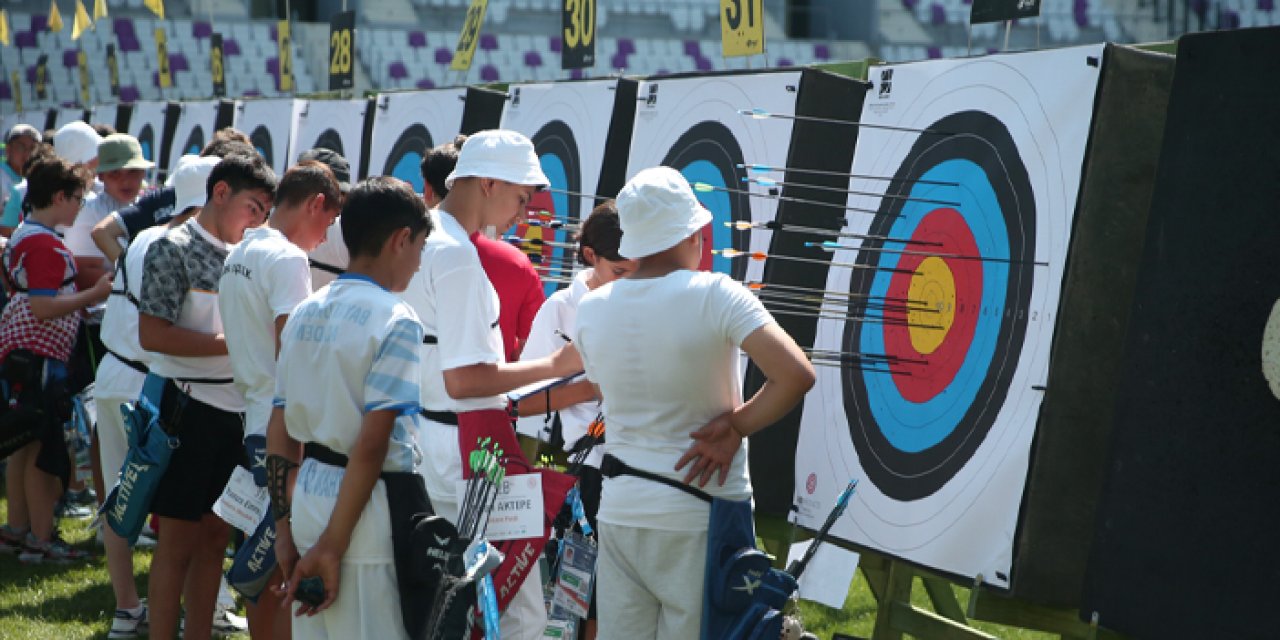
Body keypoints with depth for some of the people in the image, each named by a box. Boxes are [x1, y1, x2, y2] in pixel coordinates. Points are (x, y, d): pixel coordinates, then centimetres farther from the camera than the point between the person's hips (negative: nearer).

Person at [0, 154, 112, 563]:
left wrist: (83, 299, 16)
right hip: (38, 358, -10)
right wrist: (95, 293, -18)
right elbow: (43, 308, -25)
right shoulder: (45, 244, -19)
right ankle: (40, 539, 2)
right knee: (43, 451, -3)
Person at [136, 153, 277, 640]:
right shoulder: (174, 249, -9)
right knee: (178, 540, -1)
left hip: (236, 411, 7)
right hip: (190, 408, -7)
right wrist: (233, 344, -20)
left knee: (215, 535, 12)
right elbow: (152, 333, -18)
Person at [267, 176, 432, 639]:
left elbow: (279, 434, 11)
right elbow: (371, 445, -18)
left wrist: (286, 527, 15)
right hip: (364, 509, -7)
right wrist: (333, 545, -15)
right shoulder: (396, 321, -12)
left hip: (309, 496, 7)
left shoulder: (304, 314, 9)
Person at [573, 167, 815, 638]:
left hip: (620, 511, 4)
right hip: (701, 515, -4)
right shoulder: (715, 295, -14)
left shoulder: (590, 308, 1)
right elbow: (796, 375, -21)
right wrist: (735, 428, -11)